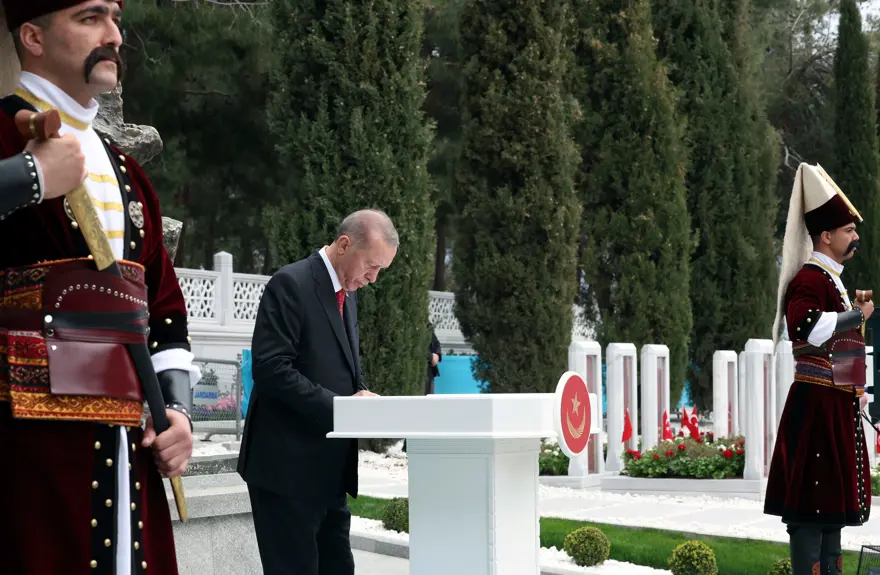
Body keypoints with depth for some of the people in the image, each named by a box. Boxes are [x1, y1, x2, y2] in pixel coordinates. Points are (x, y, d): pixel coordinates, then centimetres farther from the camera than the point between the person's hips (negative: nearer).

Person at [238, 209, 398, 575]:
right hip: (289, 466, -9)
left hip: (330, 470, 9)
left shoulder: (347, 293, 15)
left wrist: (359, 393, 1)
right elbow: (271, 369, -20)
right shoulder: (290, 284, -12)